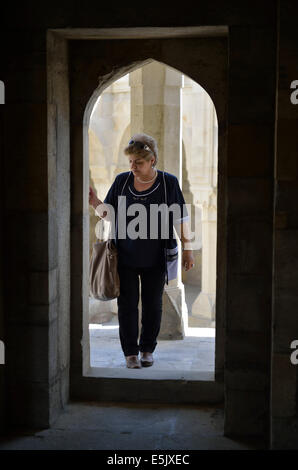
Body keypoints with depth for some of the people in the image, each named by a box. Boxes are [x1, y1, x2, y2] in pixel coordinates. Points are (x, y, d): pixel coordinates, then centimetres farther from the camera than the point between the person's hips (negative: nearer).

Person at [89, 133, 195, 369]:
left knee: (152, 305, 8)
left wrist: (187, 248, -1)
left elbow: (180, 219, 1)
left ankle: (148, 349, 24)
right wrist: (95, 202, -10)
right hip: (126, 257, 1)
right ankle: (131, 352, 13)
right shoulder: (122, 181, 2)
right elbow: (108, 213, 9)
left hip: (155, 260, -1)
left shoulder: (169, 182, -3)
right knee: (127, 305, 1)